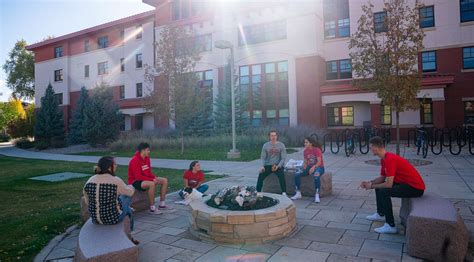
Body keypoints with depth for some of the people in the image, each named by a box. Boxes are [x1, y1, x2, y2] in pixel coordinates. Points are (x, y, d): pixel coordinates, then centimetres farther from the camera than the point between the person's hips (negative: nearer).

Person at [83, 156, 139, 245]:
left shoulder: (90, 181, -7)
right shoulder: (116, 181, -20)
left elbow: (87, 202, 3)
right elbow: (130, 192, -2)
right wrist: (131, 187, 21)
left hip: (94, 219, 5)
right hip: (112, 219, -5)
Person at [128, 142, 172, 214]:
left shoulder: (147, 158, 5)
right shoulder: (135, 160, -21)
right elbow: (138, 176, -25)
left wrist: (155, 177, -9)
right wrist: (152, 180, -26)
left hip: (146, 179, 9)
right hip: (135, 181, -9)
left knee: (165, 180, 0)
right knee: (152, 184, -38)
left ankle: (162, 205, 5)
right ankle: (152, 208, -26)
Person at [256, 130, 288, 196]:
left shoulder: (281, 145, 0)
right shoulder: (265, 145, 4)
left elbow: (283, 158, -3)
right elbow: (263, 157, 2)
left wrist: (278, 166, -19)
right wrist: (262, 166, -16)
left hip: (278, 165, -1)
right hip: (268, 165, 2)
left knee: (281, 175, -31)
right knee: (260, 176, -22)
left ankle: (284, 193, -22)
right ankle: (258, 192, -10)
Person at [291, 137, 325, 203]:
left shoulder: (317, 150, -13)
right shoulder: (305, 151, 5)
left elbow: (319, 162, -20)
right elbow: (305, 162, 8)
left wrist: (314, 167, -37)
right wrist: (304, 167, -13)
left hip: (319, 167, -6)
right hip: (309, 167, 6)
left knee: (316, 176, -41)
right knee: (297, 174, -18)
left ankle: (317, 195, -32)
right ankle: (298, 193, -8)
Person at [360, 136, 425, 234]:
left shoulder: (390, 159, -26)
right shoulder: (384, 159, 5)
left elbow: (389, 184, -29)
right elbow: (382, 178, 13)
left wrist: (372, 186, -16)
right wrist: (369, 182, -2)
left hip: (415, 187, -10)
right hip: (406, 182, 10)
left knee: (384, 192, -25)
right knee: (379, 186, 15)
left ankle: (391, 226, -17)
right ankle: (380, 214, 28)